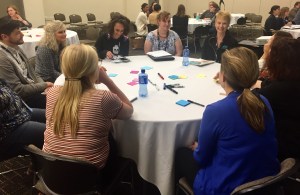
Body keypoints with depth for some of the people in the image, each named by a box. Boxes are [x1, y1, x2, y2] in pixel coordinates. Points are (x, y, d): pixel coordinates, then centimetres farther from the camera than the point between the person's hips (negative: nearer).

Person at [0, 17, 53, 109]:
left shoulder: (15, 48, 6)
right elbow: (18, 90, -21)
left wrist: (43, 85, -6)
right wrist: (44, 85, -14)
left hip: (34, 87, 8)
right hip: (23, 98, -8)